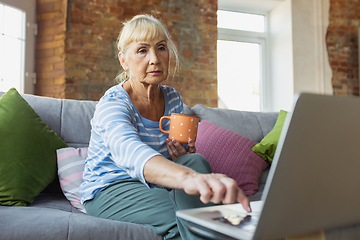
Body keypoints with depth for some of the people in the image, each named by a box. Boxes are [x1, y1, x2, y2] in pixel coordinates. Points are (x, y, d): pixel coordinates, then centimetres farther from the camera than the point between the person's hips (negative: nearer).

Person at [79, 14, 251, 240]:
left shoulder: (174, 100, 1)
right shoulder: (112, 103, -19)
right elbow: (131, 154, -43)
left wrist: (182, 156, -14)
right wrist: (188, 177, -63)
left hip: (152, 187, 6)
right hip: (109, 191, -5)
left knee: (195, 161, -25)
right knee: (181, 216, -33)